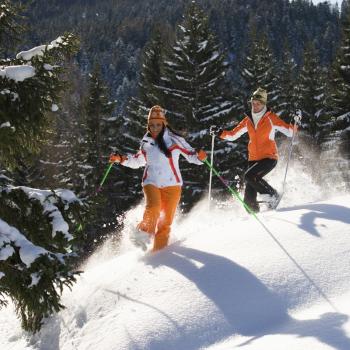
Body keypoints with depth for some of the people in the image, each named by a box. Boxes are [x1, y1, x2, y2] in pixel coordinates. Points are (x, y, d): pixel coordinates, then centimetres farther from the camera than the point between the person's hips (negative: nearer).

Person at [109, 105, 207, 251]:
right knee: (153, 206, -27)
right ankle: (144, 232, -7)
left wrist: (199, 156, -25)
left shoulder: (174, 140, -5)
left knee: (166, 220, -5)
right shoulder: (145, 143, 8)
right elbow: (137, 161, 25)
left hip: (171, 184, -2)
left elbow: (190, 154, -4)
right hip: (151, 183, 2)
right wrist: (121, 159, 12)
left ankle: (159, 249, 5)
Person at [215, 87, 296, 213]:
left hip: (269, 157, -4)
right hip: (253, 159, 4)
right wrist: (221, 134, -4)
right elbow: (232, 135, 13)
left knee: (249, 176, -28)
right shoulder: (248, 120, 9)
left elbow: (289, 131, -6)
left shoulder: (270, 118, -4)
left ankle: (272, 194, -9)